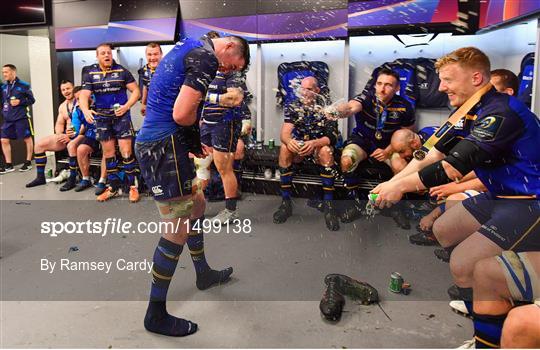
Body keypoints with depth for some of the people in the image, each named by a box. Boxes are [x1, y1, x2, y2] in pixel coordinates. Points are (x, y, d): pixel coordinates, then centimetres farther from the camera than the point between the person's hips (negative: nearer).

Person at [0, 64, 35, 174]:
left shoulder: (23, 85, -5)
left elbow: (32, 99, -4)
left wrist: (20, 102, -16)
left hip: (22, 117, -6)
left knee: (27, 139, 3)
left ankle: (28, 162, 14)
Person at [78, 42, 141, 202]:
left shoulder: (122, 71, -2)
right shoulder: (90, 73, 4)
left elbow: (136, 91, -3)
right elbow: (84, 95, -5)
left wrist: (126, 106, -18)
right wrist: (86, 111, -26)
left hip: (121, 116, -3)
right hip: (102, 118, 3)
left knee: (126, 151, -8)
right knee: (108, 153, 9)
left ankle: (133, 187, 1)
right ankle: (113, 187, 20)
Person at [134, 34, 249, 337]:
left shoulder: (187, 48, 20)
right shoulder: (206, 58, -12)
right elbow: (182, 113, -23)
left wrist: (193, 141, 16)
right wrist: (194, 134, -1)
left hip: (150, 142, 11)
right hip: (165, 147, -11)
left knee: (197, 203, 23)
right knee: (179, 229, -2)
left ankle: (204, 274, 41)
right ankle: (156, 314, 11)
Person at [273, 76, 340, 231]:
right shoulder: (293, 107, -2)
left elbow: (332, 137, -17)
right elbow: (284, 133, -13)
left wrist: (315, 143, -38)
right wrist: (288, 141, -39)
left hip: (319, 145, -2)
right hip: (298, 146, 2)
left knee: (326, 151, -36)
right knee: (284, 148, -30)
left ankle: (328, 205, -31)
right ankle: (286, 201, -25)